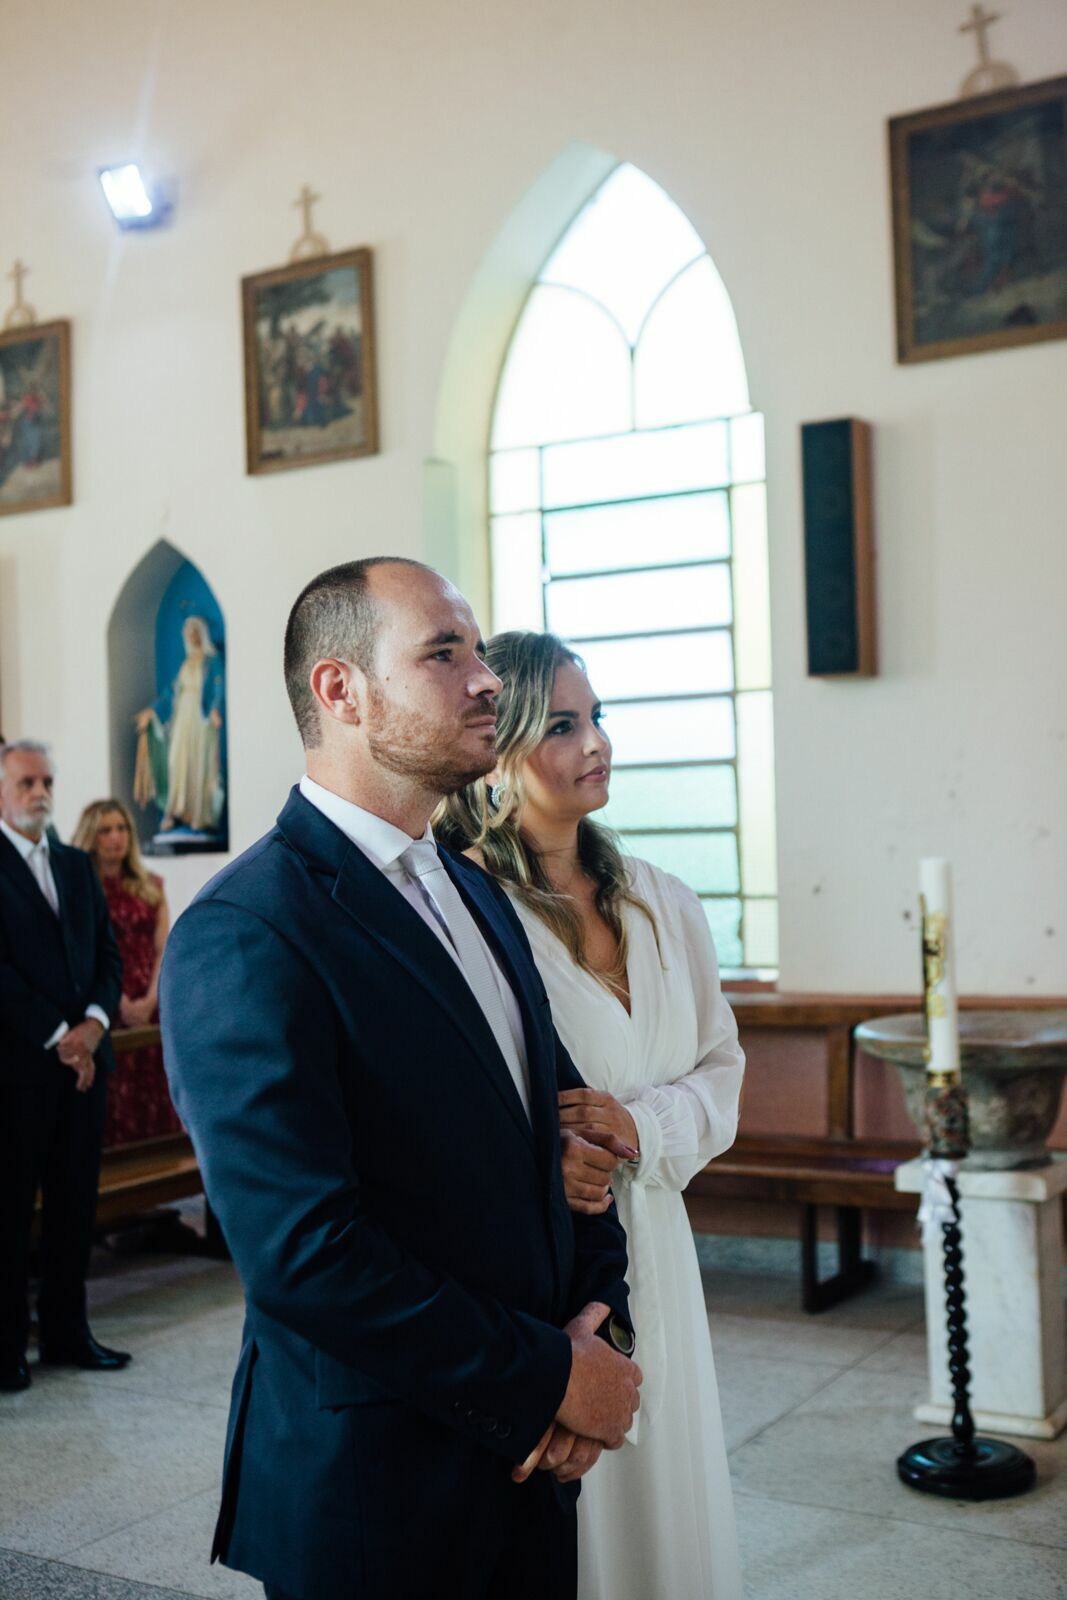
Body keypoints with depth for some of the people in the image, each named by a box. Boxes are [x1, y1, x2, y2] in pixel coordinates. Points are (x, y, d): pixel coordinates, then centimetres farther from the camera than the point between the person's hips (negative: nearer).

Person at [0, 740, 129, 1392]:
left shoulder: (77, 865, 15)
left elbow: (109, 954, 12)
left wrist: (94, 1023, -6)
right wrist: (57, 1038, -13)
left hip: (83, 1060, 6)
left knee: (75, 1203, 10)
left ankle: (67, 1331, 20)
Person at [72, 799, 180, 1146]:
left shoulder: (151, 886, 13)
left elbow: (164, 949, 7)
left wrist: (150, 1000, -8)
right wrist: (121, 1003, -14)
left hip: (150, 1008, 4)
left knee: (156, 1098, 3)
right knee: (114, 1101, -5)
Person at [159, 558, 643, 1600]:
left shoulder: (477, 894, 8)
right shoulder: (242, 935, -20)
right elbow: (303, 1256, -25)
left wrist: (598, 1321, -4)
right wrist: (551, 1379, -17)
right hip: (373, 1489, -7)